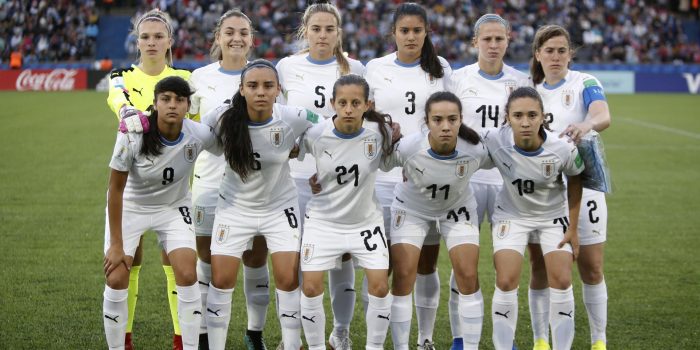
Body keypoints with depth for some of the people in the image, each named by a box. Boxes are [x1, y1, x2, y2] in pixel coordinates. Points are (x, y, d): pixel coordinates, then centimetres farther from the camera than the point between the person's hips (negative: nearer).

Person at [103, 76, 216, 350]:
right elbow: (116, 189, -19)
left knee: (187, 276, -13)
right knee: (116, 279, -11)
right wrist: (116, 245, -17)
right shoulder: (132, 135, -28)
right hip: (130, 207, -1)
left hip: (174, 208, 1)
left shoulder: (200, 136, -24)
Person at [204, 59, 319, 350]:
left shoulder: (294, 119, -21)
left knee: (288, 280, -3)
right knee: (221, 280, -1)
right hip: (235, 207, 0)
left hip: (280, 207, 0)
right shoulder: (223, 118, -21)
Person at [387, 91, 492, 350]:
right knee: (403, 276, -9)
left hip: (457, 210, 1)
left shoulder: (475, 150, -29)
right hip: (411, 210, -1)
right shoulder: (407, 147, -34)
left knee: (468, 276, -8)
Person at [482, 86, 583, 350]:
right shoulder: (493, 141, -29)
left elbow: (574, 180, -6)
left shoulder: (563, 149, -27)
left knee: (561, 281, -8)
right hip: (511, 215, 0)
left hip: (554, 216, 0)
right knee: (506, 282, -11)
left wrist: (573, 228, -3)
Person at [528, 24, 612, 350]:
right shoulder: (532, 91, 10)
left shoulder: (585, 83, -3)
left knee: (592, 270, -1)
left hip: (581, 185, -3)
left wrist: (587, 124, -45)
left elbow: (603, 117, -24)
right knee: (541, 270, 3)